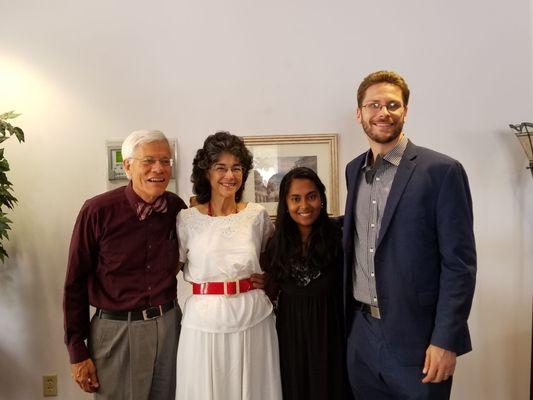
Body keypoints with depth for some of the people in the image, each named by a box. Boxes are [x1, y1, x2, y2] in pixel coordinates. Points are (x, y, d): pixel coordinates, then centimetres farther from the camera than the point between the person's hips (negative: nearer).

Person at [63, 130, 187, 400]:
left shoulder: (177, 208, -3)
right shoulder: (98, 211, -13)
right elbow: (75, 284, -6)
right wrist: (77, 353, -4)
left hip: (168, 326, 3)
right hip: (115, 330, -3)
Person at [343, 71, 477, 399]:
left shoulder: (442, 171, -11)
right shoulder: (354, 169, 7)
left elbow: (460, 263, -13)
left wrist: (445, 341, -15)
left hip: (417, 337, -5)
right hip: (362, 333, 5)